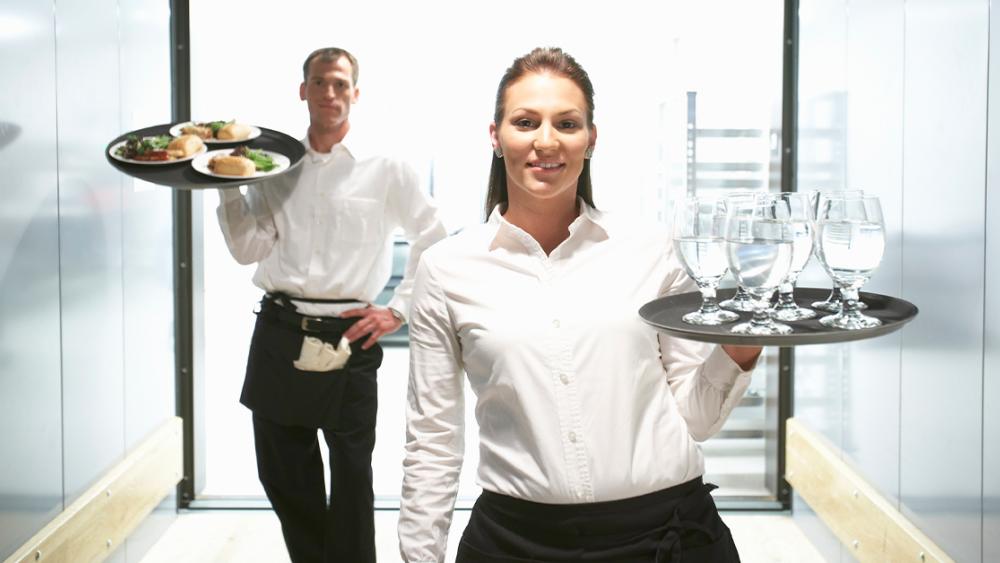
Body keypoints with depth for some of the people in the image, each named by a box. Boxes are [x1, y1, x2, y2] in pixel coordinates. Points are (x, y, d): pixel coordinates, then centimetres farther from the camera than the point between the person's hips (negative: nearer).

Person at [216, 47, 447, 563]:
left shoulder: (384, 168, -1)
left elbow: (433, 241, 3)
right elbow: (248, 250, 6)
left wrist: (398, 310, -1)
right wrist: (228, 186, -5)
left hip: (347, 337, -3)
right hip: (279, 331, 4)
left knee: (351, 473, 5)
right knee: (281, 469, 12)